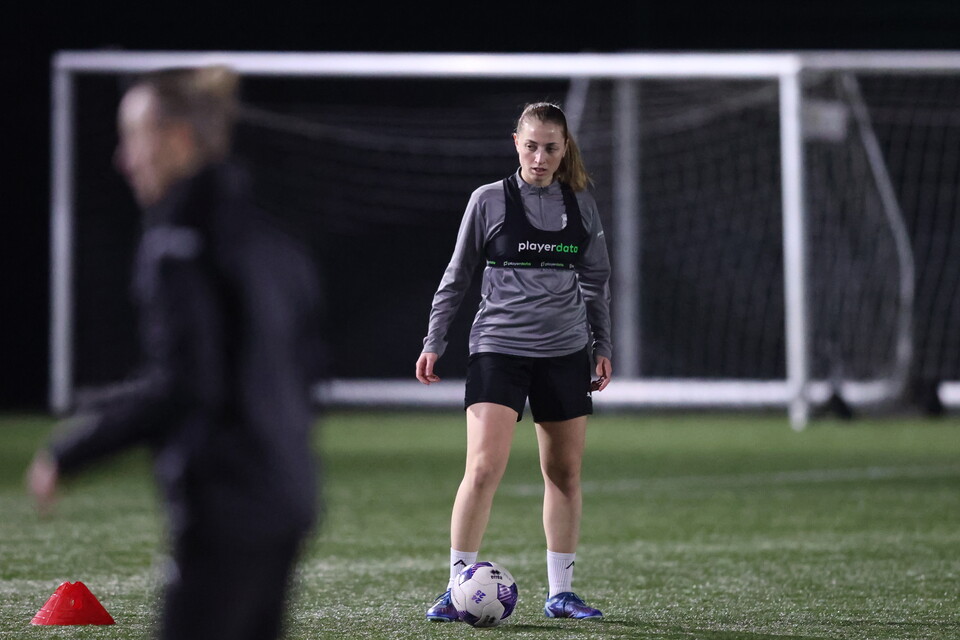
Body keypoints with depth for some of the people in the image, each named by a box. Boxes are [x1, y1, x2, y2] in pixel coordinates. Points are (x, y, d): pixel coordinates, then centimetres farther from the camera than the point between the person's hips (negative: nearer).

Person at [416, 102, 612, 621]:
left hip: (565, 352, 3)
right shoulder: (489, 201, 0)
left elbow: (596, 280, 17)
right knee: (483, 468, -15)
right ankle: (457, 588, -8)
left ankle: (560, 593, 16)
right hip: (498, 348, -3)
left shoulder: (580, 204, 7)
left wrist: (602, 346, 14)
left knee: (565, 473, 6)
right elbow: (457, 276, 6)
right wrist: (434, 341, 3)